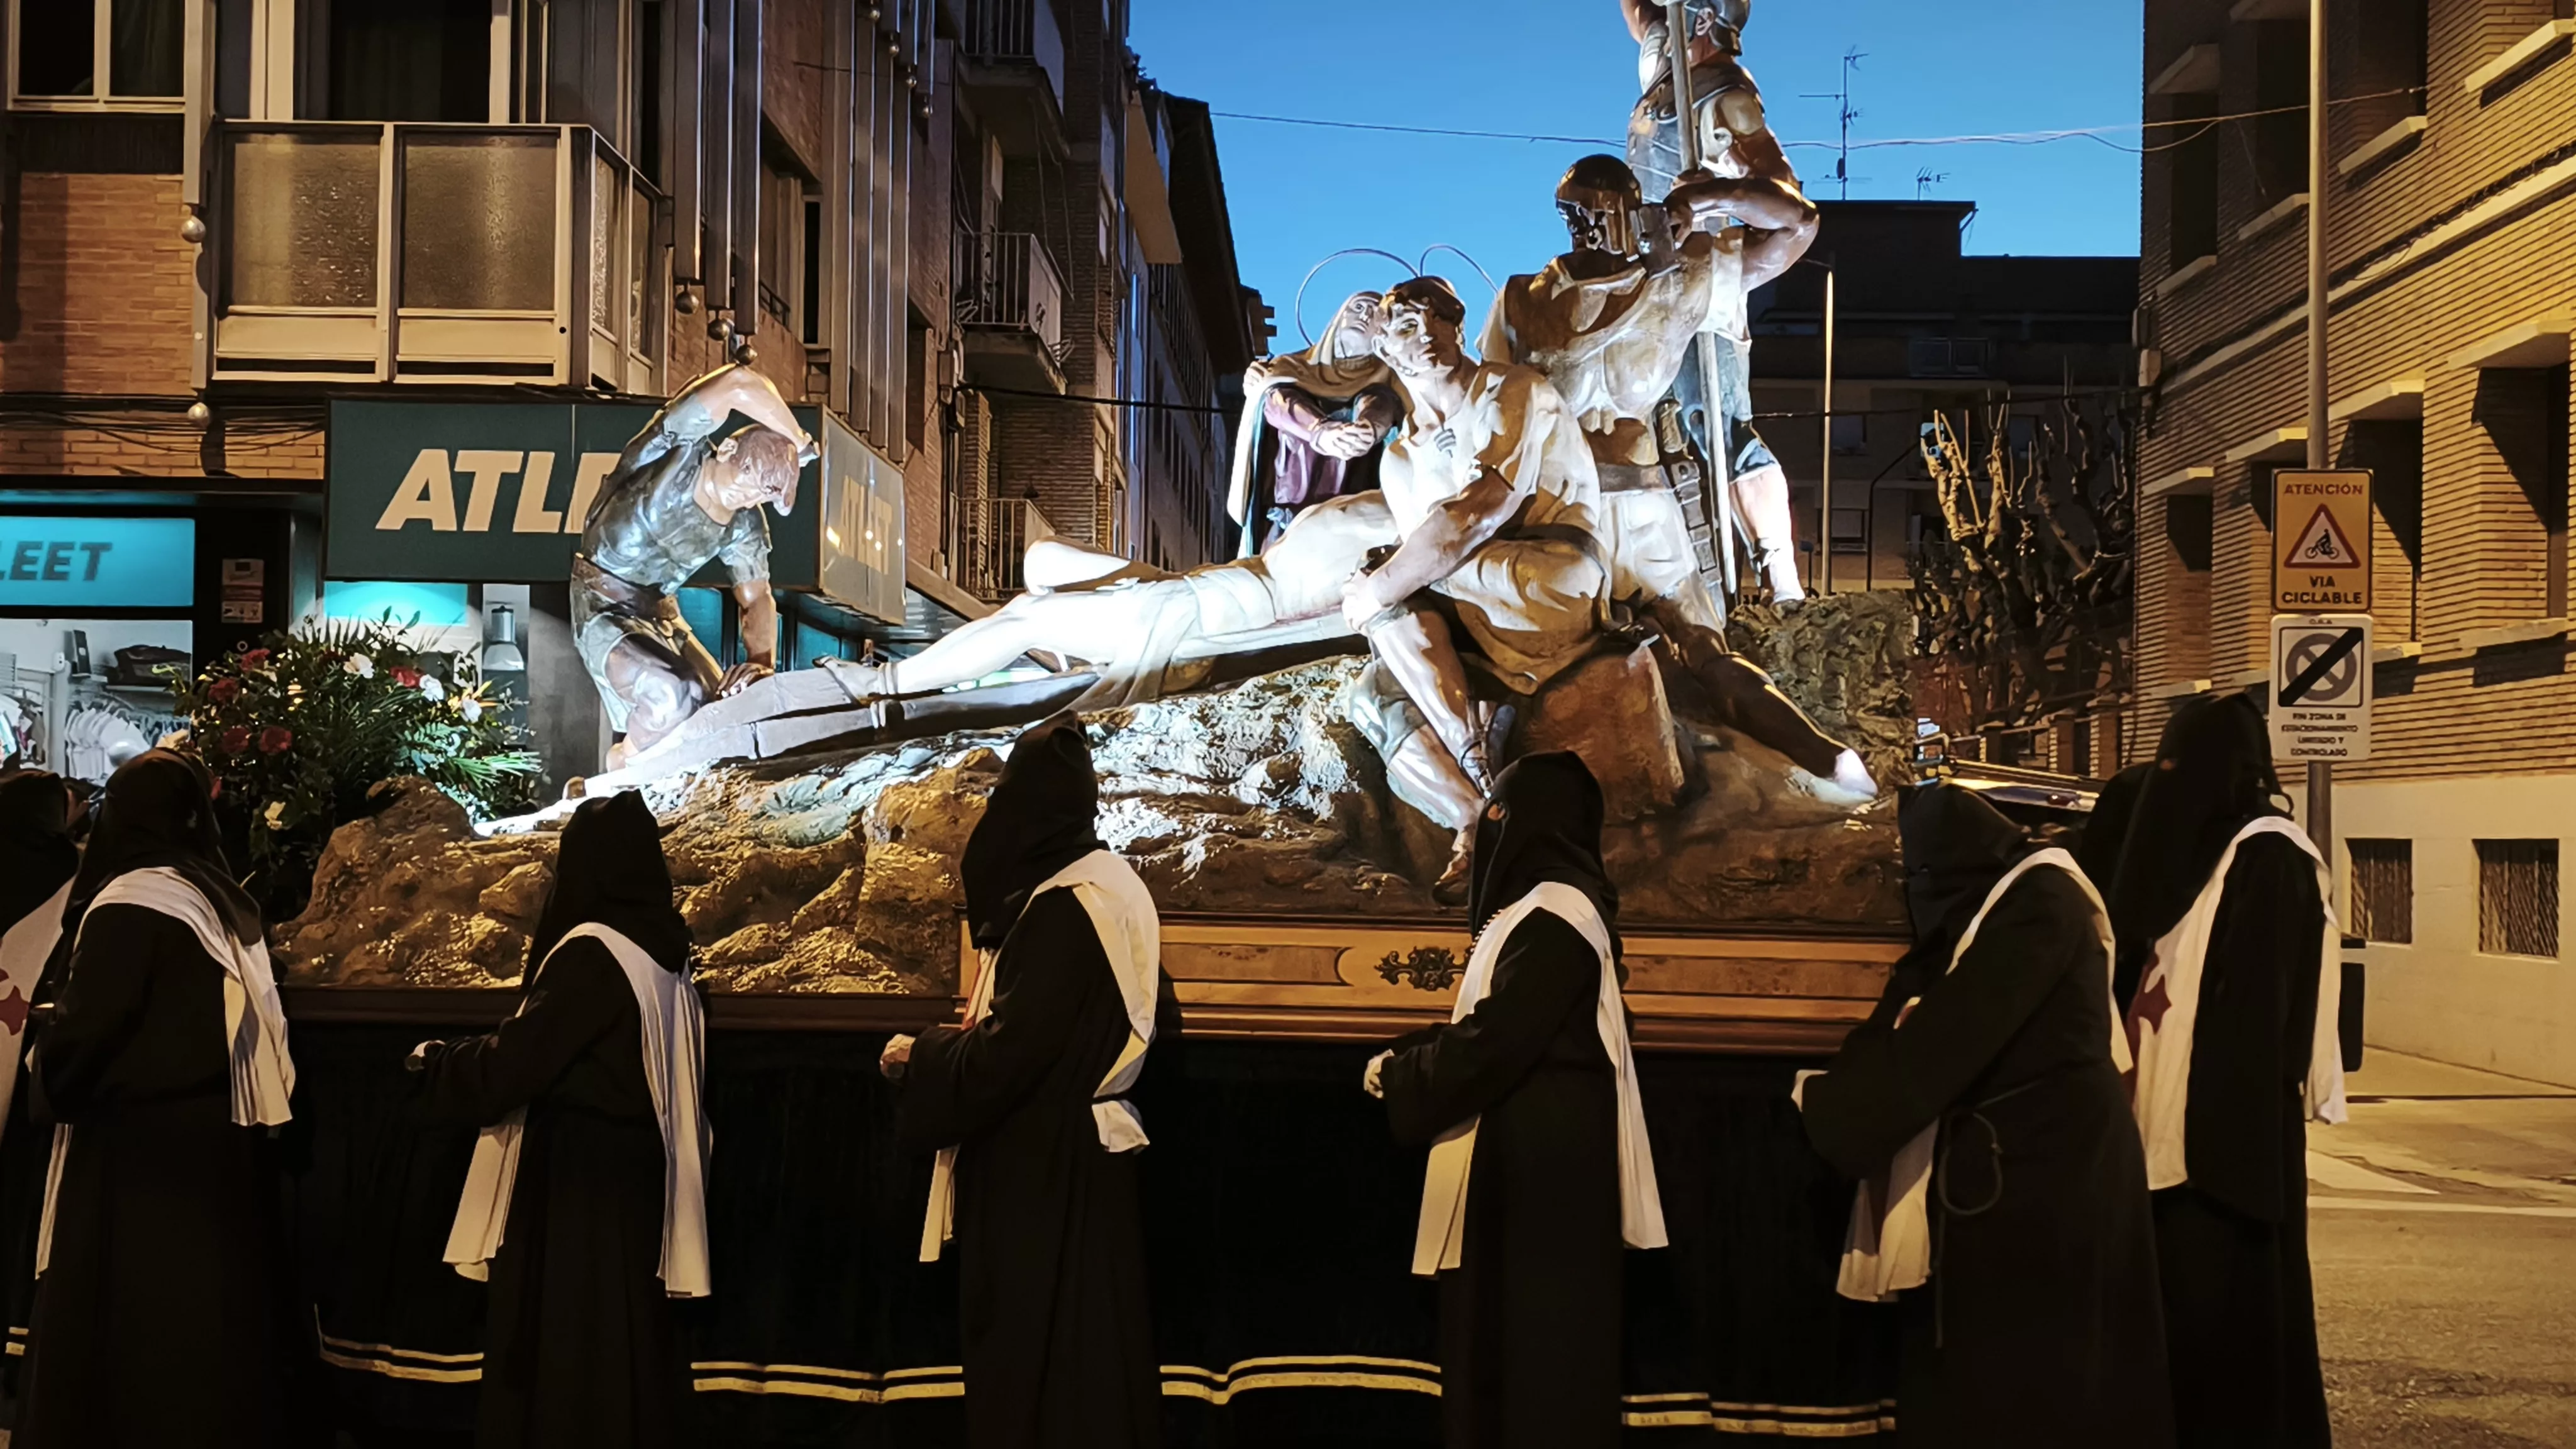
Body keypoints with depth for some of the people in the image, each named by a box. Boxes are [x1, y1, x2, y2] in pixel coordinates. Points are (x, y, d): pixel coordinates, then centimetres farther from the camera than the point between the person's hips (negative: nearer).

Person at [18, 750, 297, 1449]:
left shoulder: (130, 905, -14)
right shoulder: (226, 905, 10)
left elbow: (77, 1044, -15)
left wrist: (47, 1085, 7)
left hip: (141, 1166, -8)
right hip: (216, 1153, 8)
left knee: (127, 1363, 1)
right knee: (202, 1360, 13)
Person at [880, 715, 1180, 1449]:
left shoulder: (1059, 909, -20)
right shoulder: (1115, 890, 8)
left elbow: (1004, 1059, -25)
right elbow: (1159, 1021, 19)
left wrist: (921, 1053, -6)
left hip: (1041, 1172, -9)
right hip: (1088, 1156, 10)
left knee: (1033, 1356, -1)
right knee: (1089, 1349, 15)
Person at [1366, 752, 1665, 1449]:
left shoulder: (1553, 918, -18)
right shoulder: (1548, 907, 15)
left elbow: (1494, 1043, -23)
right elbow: (1501, 1027, 18)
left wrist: (1398, 1073, -9)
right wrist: (1409, 1058, 5)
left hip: (1539, 1162, -10)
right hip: (1533, 1153, 10)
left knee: (1532, 1344, -3)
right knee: (1506, 1337, 13)